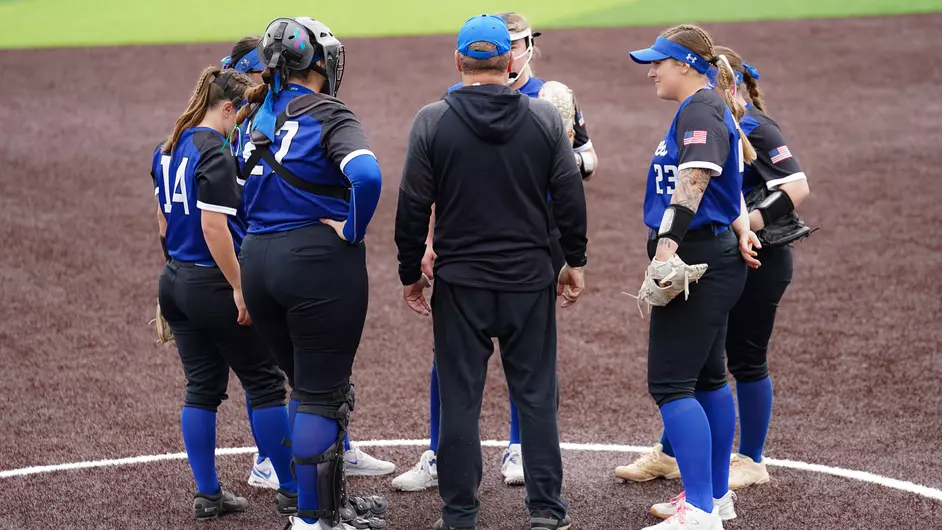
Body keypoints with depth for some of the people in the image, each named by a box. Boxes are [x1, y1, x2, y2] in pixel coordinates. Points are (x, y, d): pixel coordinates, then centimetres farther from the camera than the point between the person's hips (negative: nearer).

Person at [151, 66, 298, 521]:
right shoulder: (215, 152, -17)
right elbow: (214, 227, -22)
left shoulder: (168, 151, 10)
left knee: (201, 388, 13)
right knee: (264, 383, 2)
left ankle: (207, 495, 15)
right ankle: (294, 492, 7)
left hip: (176, 281, 8)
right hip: (213, 286, -8)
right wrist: (239, 288, -17)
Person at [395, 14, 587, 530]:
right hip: (530, 279, 1)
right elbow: (570, 196, 1)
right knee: (536, 394, 8)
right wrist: (575, 261, 11)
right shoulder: (545, 118, -2)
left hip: (460, 282, -1)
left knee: (460, 397, 5)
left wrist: (410, 272, 6)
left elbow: (412, 206, -4)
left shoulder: (431, 121, -5)